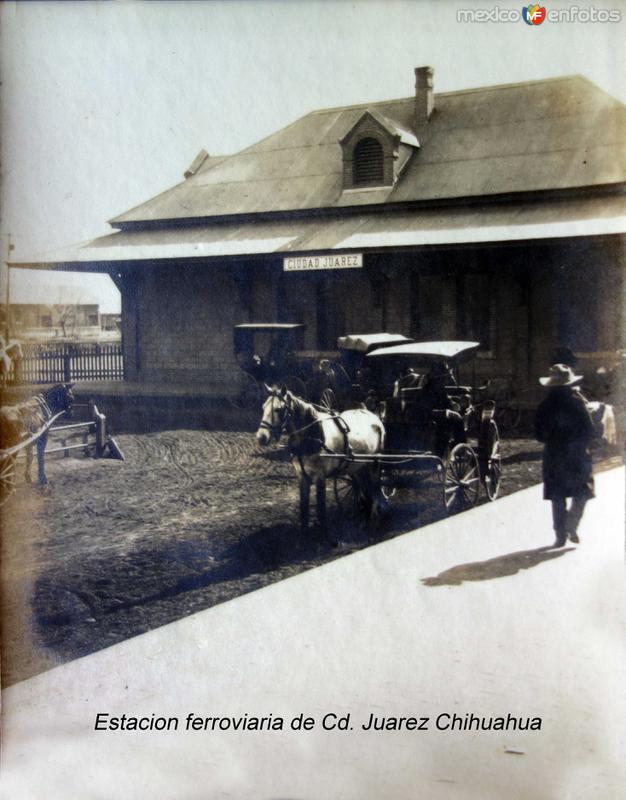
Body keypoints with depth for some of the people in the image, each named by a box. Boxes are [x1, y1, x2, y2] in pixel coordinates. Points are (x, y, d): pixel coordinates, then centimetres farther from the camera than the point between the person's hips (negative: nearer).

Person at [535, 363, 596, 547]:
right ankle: (571, 527, -6)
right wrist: (580, 444, 10)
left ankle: (561, 534, 7)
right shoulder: (578, 403, -9)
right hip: (577, 456, -2)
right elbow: (590, 431, -8)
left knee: (557, 498, 8)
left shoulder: (545, 406, -2)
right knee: (581, 494, 11)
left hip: (554, 456, 2)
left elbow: (539, 434, 1)